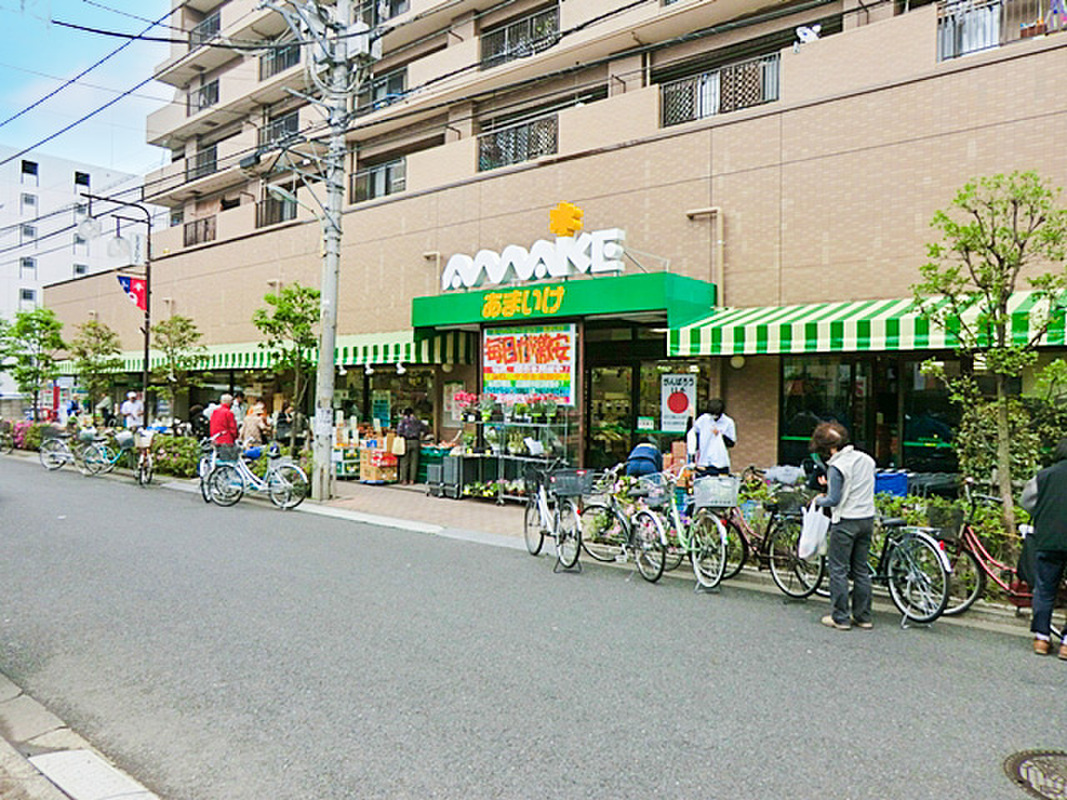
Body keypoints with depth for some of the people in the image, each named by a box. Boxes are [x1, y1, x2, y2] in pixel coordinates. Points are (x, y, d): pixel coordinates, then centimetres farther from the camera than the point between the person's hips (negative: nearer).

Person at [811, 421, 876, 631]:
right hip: (868, 519, 7)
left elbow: (834, 499, -15)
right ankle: (863, 617, 19)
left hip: (845, 522, -7)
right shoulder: (867, 459, 7)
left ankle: (840, 618, 7)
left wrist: (819, 500, 5)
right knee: (861, 570, 14)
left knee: (838, 570, 3)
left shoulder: (837, 467, -16)